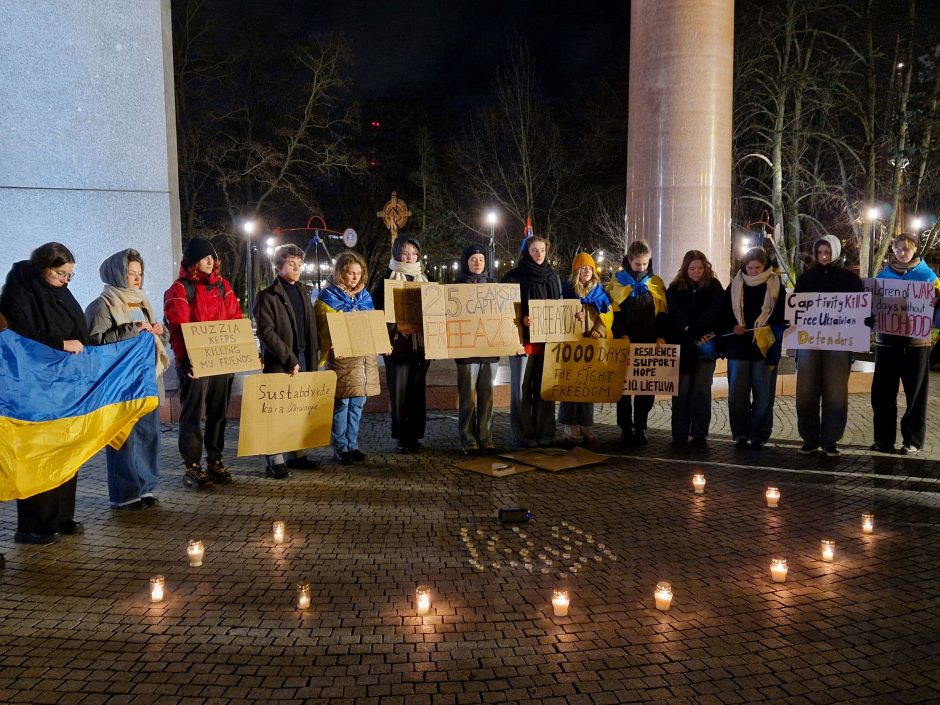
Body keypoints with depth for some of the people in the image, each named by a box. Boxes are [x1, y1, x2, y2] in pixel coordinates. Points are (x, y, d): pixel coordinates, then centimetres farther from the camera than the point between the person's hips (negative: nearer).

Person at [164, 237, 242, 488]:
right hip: (195, 362, -5)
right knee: (193, 414, 1)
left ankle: (215, 461, 21)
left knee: (218, 412, 11)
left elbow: (236, 320, 12)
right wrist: (184, 359, -20)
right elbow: (177, 329, -12)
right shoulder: (180, 289, -4)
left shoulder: (222, 286, 13)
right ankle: (191, 467, 7)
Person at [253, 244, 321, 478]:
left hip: (303, 360, 6)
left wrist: (312, 360, 9)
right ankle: (274, 460, 3)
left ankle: (295, 454, 18)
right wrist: (290, 360, -15)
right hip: (278, 363, -6)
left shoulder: (304, 292, 16)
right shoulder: (267, 296, -5)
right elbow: (266, 332, -13)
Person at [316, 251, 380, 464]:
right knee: (341, 403, -3)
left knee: (358, 403, 9)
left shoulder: (364, 295, 16)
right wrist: (331, 349, -21)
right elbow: (325, 328, -7)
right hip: (341, 357, -6)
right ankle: (340, 449, 5)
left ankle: (352, 445, 17)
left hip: (364, 356, 6)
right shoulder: (329, 296, -2)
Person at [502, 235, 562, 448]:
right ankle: (523, 436, 6)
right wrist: (522, 319, -22)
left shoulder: (553, 277, 13)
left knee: (545, 387, 6)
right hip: (523, 338, -4)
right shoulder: (514, 277, 0)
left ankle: (545, 434, 13)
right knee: (522, 388, -1)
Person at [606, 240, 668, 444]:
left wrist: (661, 336, -6)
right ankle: (626, 427, 11)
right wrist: (622, 335, -15)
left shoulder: (656, 283, 9)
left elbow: (662, 313, 7)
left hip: (649, 343, 2)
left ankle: (640, 427, 11)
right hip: (625, 343, -1)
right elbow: (615, 314, -2)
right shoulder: (618, 282, 3)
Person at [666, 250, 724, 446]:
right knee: (681, 391, -2)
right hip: (682, 346, 0)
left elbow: (714, 312, -6)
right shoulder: (675, 288, 6)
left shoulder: (714, 286, 7)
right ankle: (680, 434, 3)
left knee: (702, 390, 0)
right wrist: (694, 336, -13)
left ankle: (700, 434, 6)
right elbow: (676, 316, -4)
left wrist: (693, 330, -14)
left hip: (706, 346, 0)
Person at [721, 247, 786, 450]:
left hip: (765, 347, -1)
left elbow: (781, 316, 1)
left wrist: (769, 330, -16)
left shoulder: (775, 286, 3)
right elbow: (724, 313, 9)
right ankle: (740, 434, 11)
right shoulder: (735, 285, 8)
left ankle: (759, 435, 11)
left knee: (763, 393, 2)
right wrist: (732, 327, -9)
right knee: (737, 393, 1)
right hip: (738, 346, 2)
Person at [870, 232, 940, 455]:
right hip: (886, 340, 2)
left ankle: (913, 440, 12)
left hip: (916, 341, -2)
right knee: (882, 392, 3)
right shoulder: (883, 275, 8)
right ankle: (884, 438, 14)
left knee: (915, 393, 4)